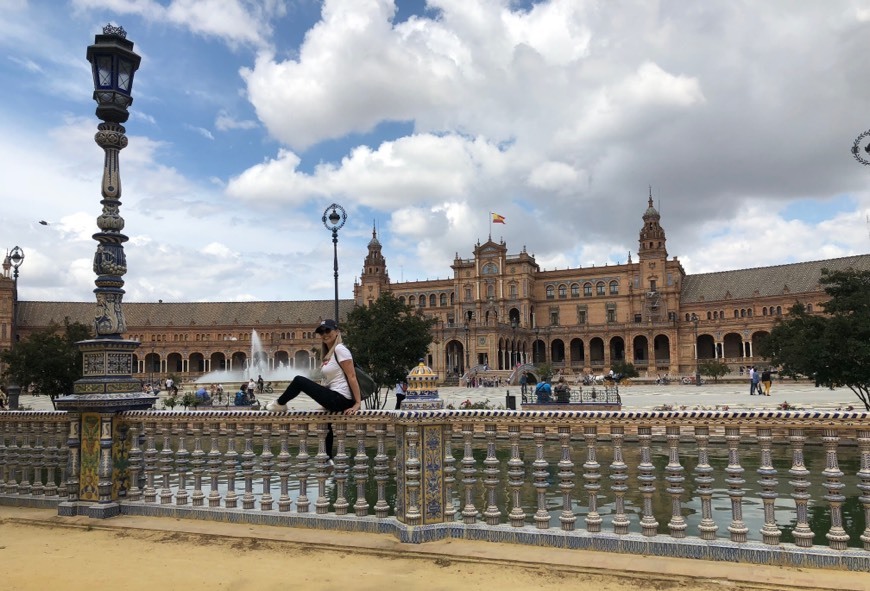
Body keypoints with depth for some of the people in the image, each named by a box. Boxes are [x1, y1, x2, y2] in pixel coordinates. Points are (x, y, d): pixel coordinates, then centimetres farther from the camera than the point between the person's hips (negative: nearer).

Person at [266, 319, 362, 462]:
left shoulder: (340, 349, -11)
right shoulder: (328, 353, 18)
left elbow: (352, 377, -16)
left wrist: (357, 403, -19)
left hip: (339, 399, -10)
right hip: (334, 400, 10)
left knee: (299, 381, -6)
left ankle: (279, 404, 17)